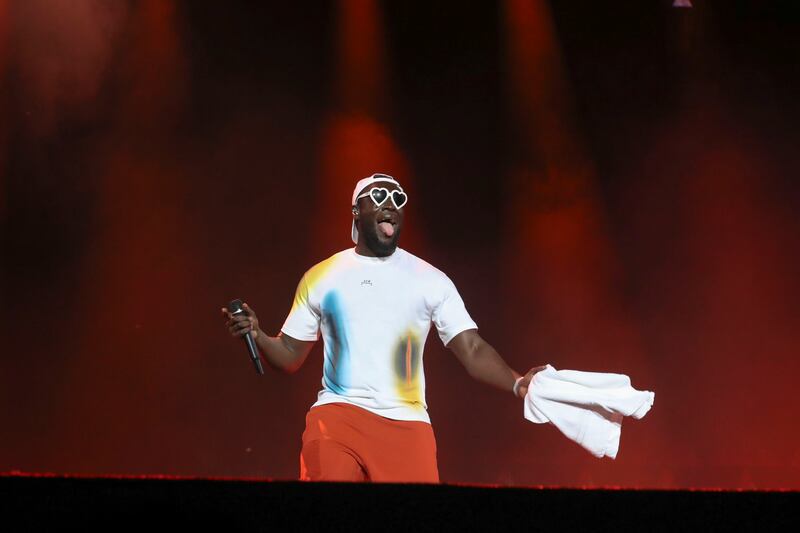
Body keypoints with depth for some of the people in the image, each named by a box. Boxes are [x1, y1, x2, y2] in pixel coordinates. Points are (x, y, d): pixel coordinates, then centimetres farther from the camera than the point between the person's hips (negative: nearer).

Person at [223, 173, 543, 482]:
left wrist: (517, 384, -19)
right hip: (338, 413, -1)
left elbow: (472, 350, 0)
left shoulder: (430, 280, 7)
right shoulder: (320, 278, 9)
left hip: (407, 423, 1)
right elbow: (290, 355, 13)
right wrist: (258, 337, -10)